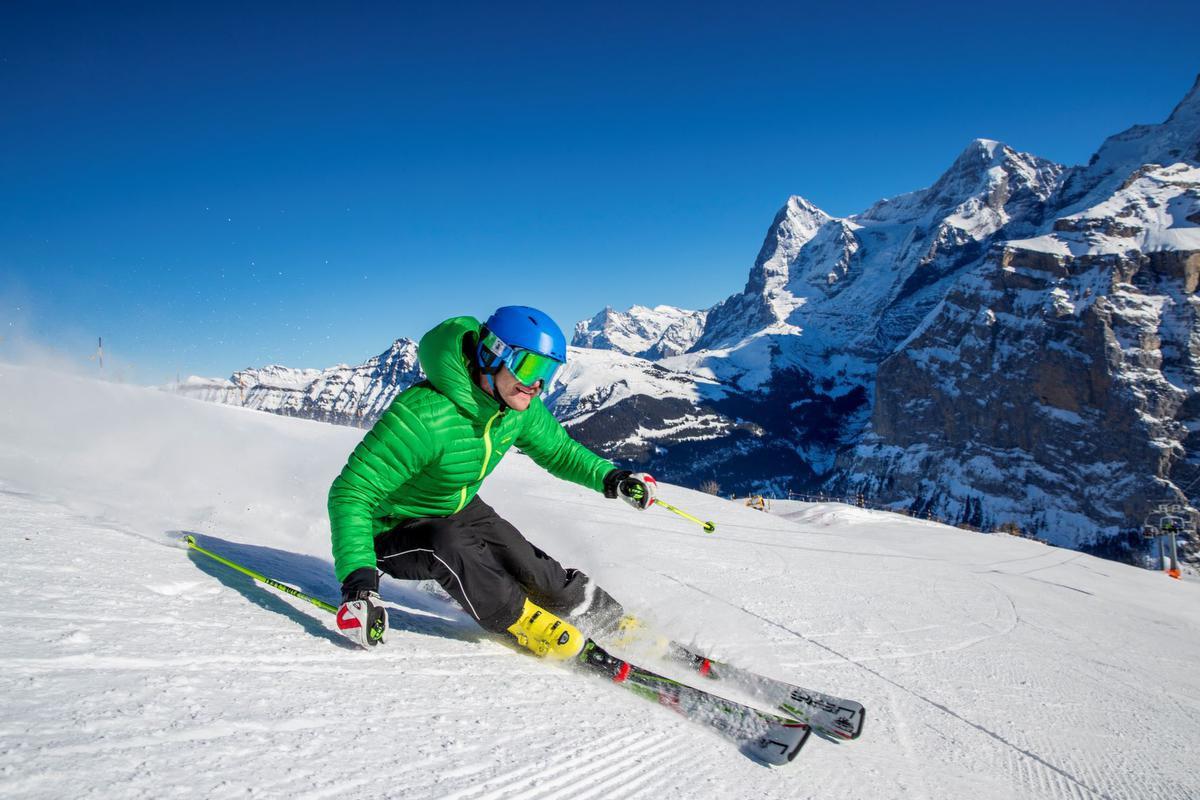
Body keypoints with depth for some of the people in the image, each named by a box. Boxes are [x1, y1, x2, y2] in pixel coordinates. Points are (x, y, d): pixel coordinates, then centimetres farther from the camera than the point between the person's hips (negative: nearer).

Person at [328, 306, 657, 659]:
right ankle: (519, 618, -13)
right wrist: (357, 579, -48)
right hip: (394, 532, -6)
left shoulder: (520, 407, -14)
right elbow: (351, 494, -35)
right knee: (447, 544, -36)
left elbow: (560, 451, 4)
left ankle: (610, 621, 11)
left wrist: (610, 477, -15)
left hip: (461, 511, 6)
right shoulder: (422, 416, -38)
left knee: (529, 567, -11)